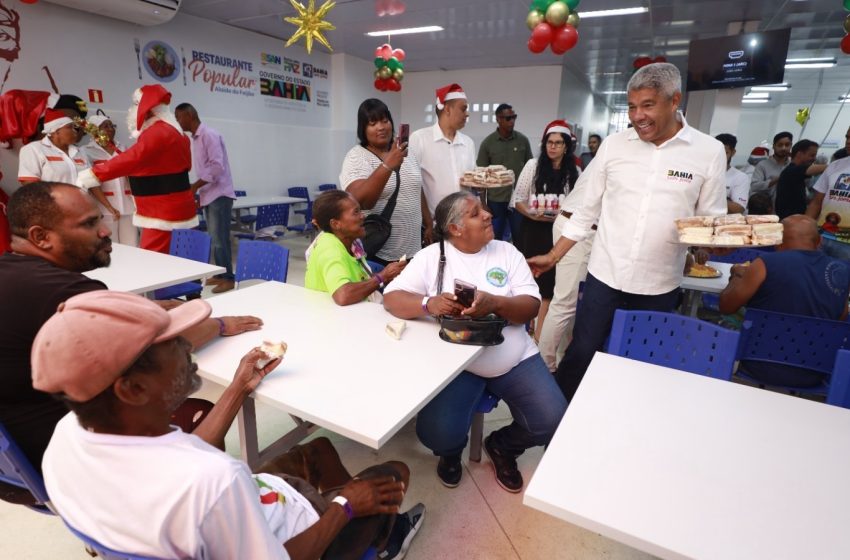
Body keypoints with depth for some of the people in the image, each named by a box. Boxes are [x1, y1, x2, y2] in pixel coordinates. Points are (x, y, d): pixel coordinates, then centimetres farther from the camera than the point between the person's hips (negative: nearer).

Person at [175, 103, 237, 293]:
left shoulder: (209, 135, -12)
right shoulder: (195, 139, 16)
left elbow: (217, 166, -20)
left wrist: (194, 186, -16)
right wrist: (196, 190, 16)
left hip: (219, 195, -9)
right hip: (207, 196, 9)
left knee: (220, 239, -8)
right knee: (214, 239, 11)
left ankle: (228, 278, -2)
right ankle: (220, 274, 18)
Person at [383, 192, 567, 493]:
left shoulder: (507, 252, 3)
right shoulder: (431, 256, -2)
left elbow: (531, 307, -4)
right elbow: (391, 298, -7)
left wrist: (495, 304, -26)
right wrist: (430, 304, -28)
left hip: (515, 358, 3)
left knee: (553, 422, -10)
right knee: (436, 433, -21)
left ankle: (501, 446, 25)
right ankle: (451, 452, 20)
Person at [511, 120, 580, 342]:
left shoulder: (575, 173, 3)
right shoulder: (533, 165, 1)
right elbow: (518, 199, 0)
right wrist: (532, 215, -17)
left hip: (559, 233, 1)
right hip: (532, 231, 0)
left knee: (548, 283, 4)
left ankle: (538, 334, 13)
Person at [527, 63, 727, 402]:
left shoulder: (709, 151, -2)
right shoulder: (614, 145, 0)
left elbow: (711, 219, 3)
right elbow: (586, 211, 5)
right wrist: (553, 256, 3)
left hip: (659, 286, 0)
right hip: (604, 275, 0)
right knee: (580, 356, 7)